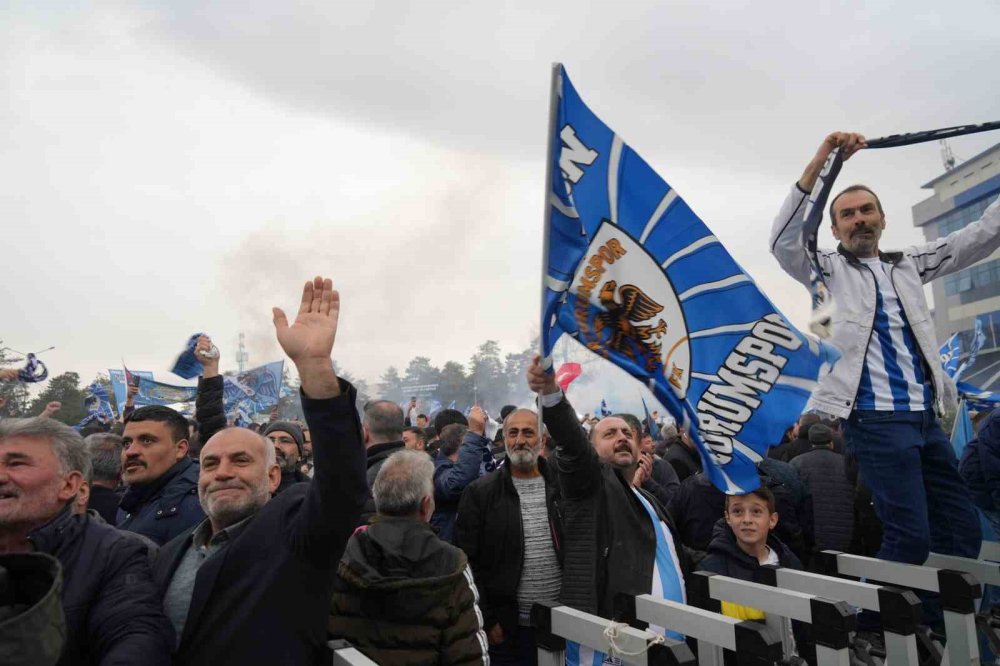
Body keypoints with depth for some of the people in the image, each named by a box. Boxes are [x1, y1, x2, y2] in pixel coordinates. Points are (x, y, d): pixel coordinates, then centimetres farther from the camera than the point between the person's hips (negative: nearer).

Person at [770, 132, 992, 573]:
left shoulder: (908, 264, 18)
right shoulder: (827, 270, 4)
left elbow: (981, 237, 18)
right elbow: (783, 241, -14)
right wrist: (820, 162, -19)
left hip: (925, 417, 6)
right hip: (876, 420, -6)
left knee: (962, 529, 11)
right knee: (909, 536, -10)